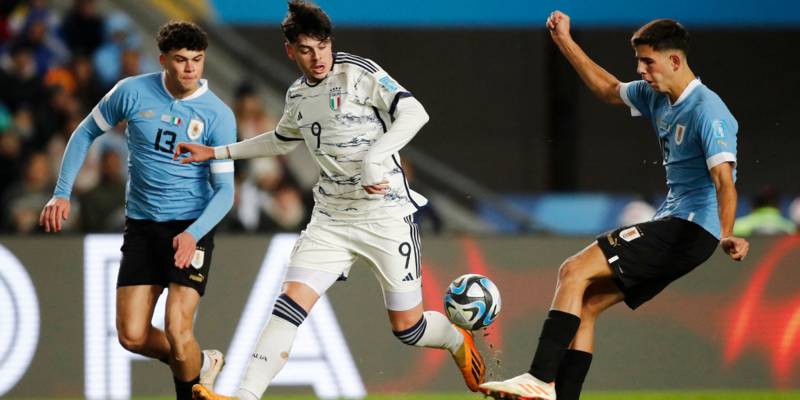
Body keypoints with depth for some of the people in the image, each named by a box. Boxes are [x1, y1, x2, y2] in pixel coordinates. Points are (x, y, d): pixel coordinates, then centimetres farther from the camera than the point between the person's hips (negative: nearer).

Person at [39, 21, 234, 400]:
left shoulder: (218, 115, -11)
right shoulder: (133, 92, -6)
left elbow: (225, 189, -10)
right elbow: (86, 132, 10)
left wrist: (193, 234, -27)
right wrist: (62, 193, 2)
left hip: (192, 227, -3)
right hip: (141, 226, 3)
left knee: (176, 331, -17)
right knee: (132, 336, -3)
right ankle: (199, 362, 26)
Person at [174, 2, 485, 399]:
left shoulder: (358, 72, -11)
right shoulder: (297, 96, 9)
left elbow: (414, 113, -21)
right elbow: (282, 141, 30)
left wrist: (374, 158, -32)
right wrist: (216, 152, 29)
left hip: (385, 214, -5)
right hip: (330, 219, 5)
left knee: (407, 327, 2)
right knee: (290, 303, -14)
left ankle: (458, 340, 36)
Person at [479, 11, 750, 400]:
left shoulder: (707, 111, -17)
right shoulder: (657, 97, 11)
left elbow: (724, 179, -27)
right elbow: (609, 89, 30)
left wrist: (727, 235, -41)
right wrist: (565, 42, 26)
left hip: (691, 228, -10)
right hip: (671, 225, 10)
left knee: (574, 270, -17)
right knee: (585, 305, 5)